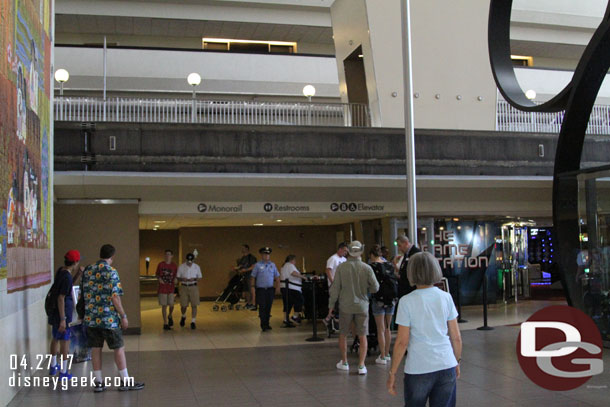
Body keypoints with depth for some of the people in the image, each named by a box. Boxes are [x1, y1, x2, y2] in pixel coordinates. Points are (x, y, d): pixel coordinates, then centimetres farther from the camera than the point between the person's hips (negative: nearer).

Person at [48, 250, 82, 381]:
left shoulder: (61, 270, 4)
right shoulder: (66, 277, -22)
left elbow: (73, 282, 19)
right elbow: (61, 298, -24)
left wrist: (79, 272, 1)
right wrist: (63, 320, -23)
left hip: (54, 311, 9)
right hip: (63, 311, -9)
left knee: (55, 338, 22)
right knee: (65, 341, -1)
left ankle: (53, 367, 36)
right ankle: (63, 372, 3)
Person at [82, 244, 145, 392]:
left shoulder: (87, 271, 6)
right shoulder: (111, 272, -12)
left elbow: (84, 294, 13)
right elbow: (115, 297, -15)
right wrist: (123, 316, -9)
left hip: (91, 317, 5)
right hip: (108, 318, -5)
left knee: (96, 349, 10)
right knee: (119, 348, 4)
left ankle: (98, 382, 13)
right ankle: (125, 381, 9)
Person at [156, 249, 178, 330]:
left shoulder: (174, 266, 3)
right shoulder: (160, 264, 1)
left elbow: (176, 276, 11)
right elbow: (157, 274, 9)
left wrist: (175, 280, -11)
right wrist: (159, 278, -11)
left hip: (171, 288, 1)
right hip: (162, 288, -1)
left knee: (171, 305, -5)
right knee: (164, 306, 1)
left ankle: (170, 317, 28)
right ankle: (165, 323, 10)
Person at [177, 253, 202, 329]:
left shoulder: (196, 267, 2)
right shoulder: (181, 267, 0)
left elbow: (200, 277, 7)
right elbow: (177, 277, 4)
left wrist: (194, 279, -14)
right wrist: (182, 279, -18)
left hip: (193, 287, 0)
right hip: (184, 287, 0)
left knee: (194, 305, -5)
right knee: (183, 305, 3)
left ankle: (193, 322, 4)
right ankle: (183, 317, 35)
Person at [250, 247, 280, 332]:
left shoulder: (273, 265, 10)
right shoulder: (257, 265, 1)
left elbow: (277, 277, 13)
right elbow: (253, 277, 1)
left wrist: (277, 287, 3)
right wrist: (252, 288, -5)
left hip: (270, 289, 3)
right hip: (261, 289, -3)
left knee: (268, 307, 7)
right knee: (262, 307, -7)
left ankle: (267, 324, 17)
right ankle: (263, 325, -4)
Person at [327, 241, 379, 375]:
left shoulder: (341, 267, -8)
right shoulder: (366, 268, -7)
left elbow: (335, 288, -5)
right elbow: (375, 287, -4)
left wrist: (331, 305, 3)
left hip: (346, 306, 0)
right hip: (362, 306, 0)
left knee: (343, 335, 17)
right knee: (362, 337, 7)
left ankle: (344, 362, 26)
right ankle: (361, 365, 2)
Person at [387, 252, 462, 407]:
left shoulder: (407, 301, -8)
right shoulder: (446, 297, 1)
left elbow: (402, 342, -9)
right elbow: (456, 337, 4)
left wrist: (392, 373, 0)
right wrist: (457, 361, 19)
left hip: (418, 369, -3)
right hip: (446, 366, 3)